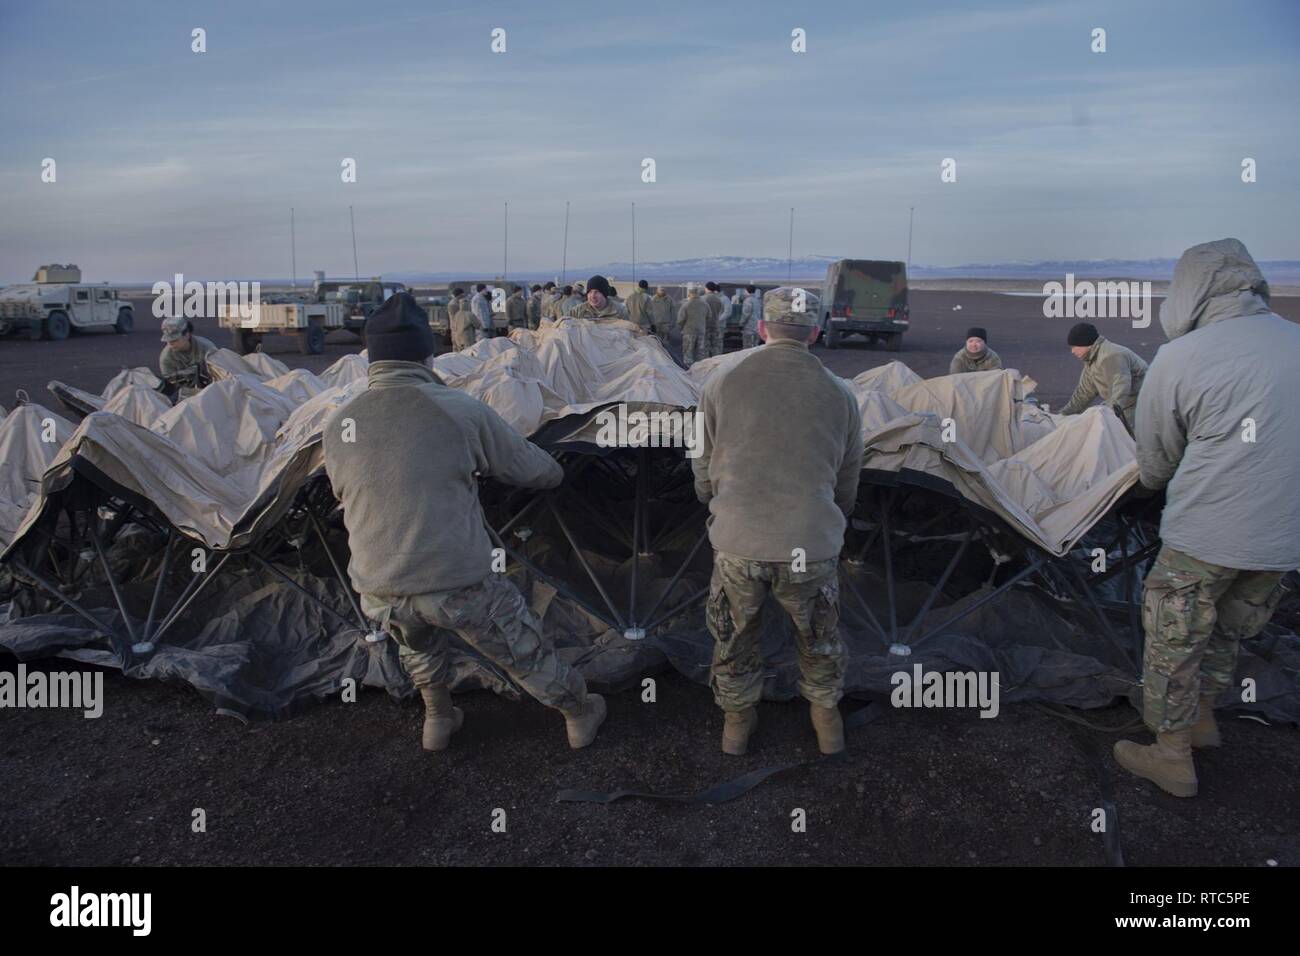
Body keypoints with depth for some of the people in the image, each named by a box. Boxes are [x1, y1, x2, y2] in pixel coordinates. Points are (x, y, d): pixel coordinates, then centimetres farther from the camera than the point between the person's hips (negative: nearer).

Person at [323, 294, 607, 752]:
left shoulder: (339, 427, -1)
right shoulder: (462, 410, -13)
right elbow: (537, 472, 0)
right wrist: (552, 470, 24)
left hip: (378, 591, 4)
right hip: (459, 584, -3)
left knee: (418, 644, 38)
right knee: (524, 650, 22)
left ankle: (439, 719, 50)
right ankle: (580, 714, 42)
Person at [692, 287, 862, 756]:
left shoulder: (721, 384, -1)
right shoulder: (841, 396, 2)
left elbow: (703, 476, 6)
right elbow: (847, 489, 12)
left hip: (738, 545, 0)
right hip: (813, 549, 1)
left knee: (735, 638, 25)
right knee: (819, 640, 27)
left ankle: (738, 721, 43)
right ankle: (828, 722, 46)